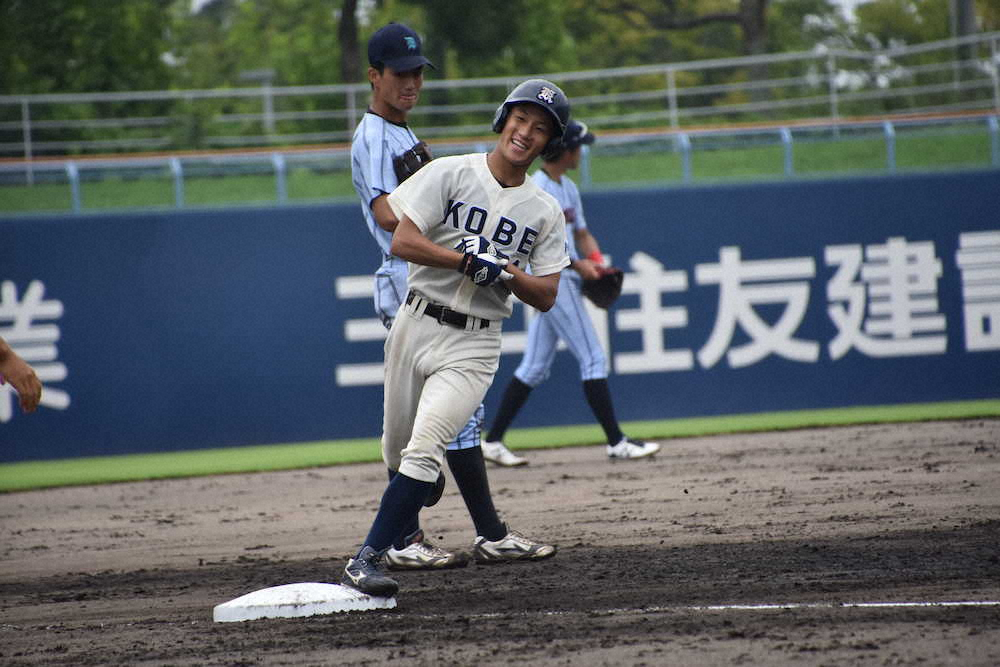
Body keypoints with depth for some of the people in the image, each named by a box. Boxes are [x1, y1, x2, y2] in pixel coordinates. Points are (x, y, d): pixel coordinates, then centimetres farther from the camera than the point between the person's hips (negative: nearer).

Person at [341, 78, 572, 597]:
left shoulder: (545, 213, 5)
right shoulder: (450, 174, -1)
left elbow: (545, 297, 4)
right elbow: (402, 242, -10)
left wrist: (505, 270, -15)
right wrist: (470, 261, -19)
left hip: (474, 345, -1)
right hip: (417, 326, 1)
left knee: (424, 450, -18)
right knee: (397, 454, 8)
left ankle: (367, 558, -17)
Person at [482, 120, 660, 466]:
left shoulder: (568, 188, 15)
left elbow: (581, 233, 21)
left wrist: (595, 260, 1)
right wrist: (576, 264, -23)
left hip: (563, 280, 10)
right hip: (552, 281, -10)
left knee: (535, 366, 10)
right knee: (592, 359, -8)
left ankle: (493, 441, 12)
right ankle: (616, 442, -5)